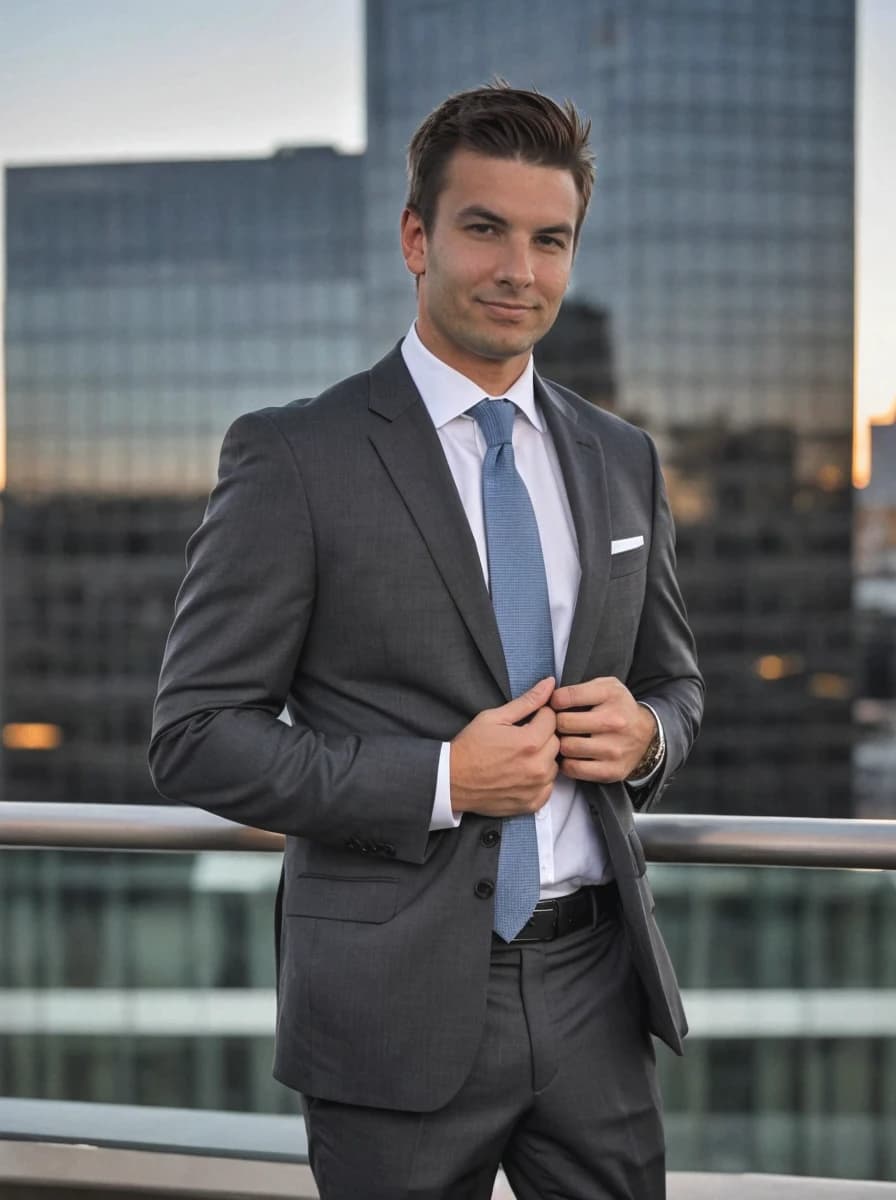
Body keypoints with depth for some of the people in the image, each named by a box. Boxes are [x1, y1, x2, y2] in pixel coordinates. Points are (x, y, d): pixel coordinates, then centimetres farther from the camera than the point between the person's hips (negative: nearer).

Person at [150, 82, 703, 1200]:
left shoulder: (621, 458, 9)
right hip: (400, 1004, -4)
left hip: (593, 983, 5)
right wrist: (442, 780, -18)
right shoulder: (292, 458, -8)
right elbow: (195, 737, -9)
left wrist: (645, 732, -5)